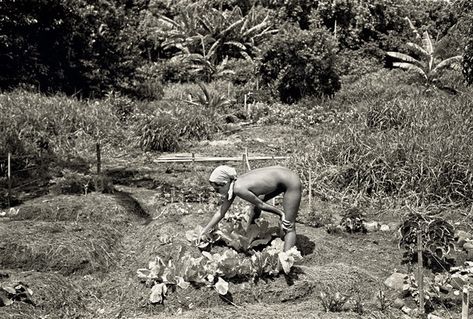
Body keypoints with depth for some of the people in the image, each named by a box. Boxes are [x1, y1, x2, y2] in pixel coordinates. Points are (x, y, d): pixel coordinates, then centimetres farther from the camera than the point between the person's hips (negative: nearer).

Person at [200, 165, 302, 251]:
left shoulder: (238, 189, -24)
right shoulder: (232, 186, 2)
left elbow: (261, 205, -14)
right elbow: (220, 213, 12)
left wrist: (281, 214, -2)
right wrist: (203, 232, 15)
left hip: (291, 182, -9)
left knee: (288, 227, -11)